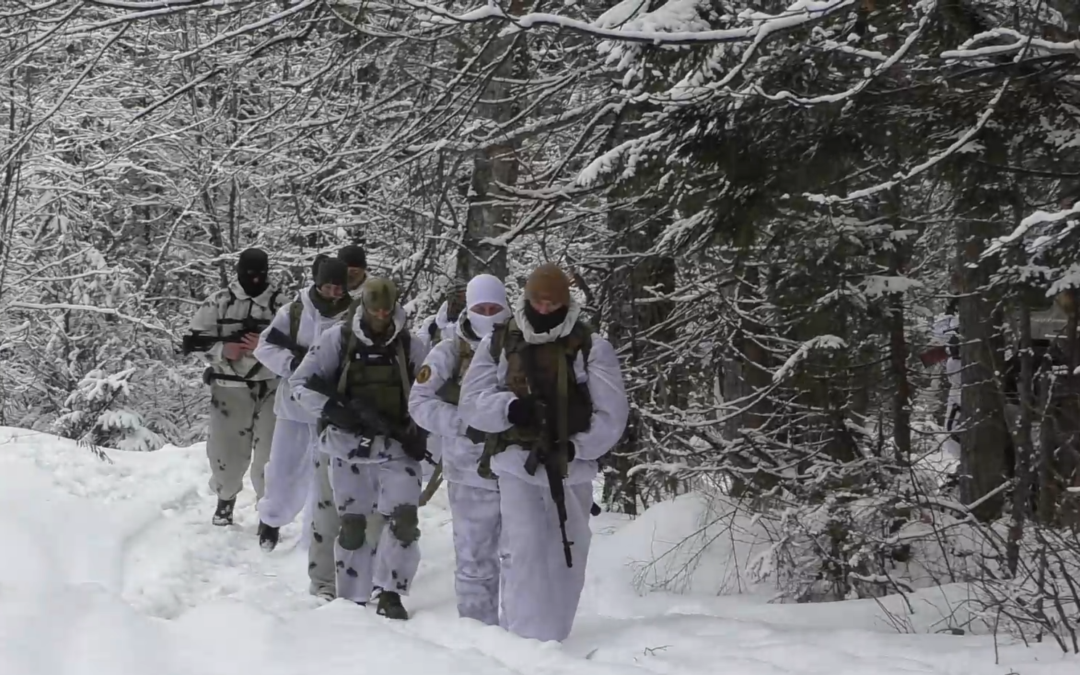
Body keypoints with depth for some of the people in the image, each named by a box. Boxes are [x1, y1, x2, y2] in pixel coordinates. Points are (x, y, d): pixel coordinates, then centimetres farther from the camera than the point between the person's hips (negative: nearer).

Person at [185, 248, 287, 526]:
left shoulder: (282, 303, 0)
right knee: (227, 451, 6)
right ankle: (225, 498, 32)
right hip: (230, 388, 1)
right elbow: (194, 341, 3)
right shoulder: (219, 302, 2)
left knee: (271, 454, -4)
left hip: (271, 388, -1)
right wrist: (223, 349, -13)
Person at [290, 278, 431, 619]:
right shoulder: (338, 339, -5)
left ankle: (389, 594, -1)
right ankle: (352, 601, 15)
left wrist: (417, 435, -4)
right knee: (352, 524, 4)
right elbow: (300, 382, -3)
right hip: (348, 444, -1)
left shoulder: (410, 347, 0)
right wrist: (335, 411, -16)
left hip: (397, 446, 1)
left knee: (404, 519, -13)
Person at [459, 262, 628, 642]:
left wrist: (574, 449, -14)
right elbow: (471, 403, 6)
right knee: (528, 552, -14)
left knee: (566, 559, 6)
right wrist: (509, 407, -14)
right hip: (518, 464, -1)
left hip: (571, 468, 1)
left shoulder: (591, 348, 1)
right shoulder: (499, 344, 7)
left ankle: (553, 641, 18)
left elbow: (611, 413, -1)